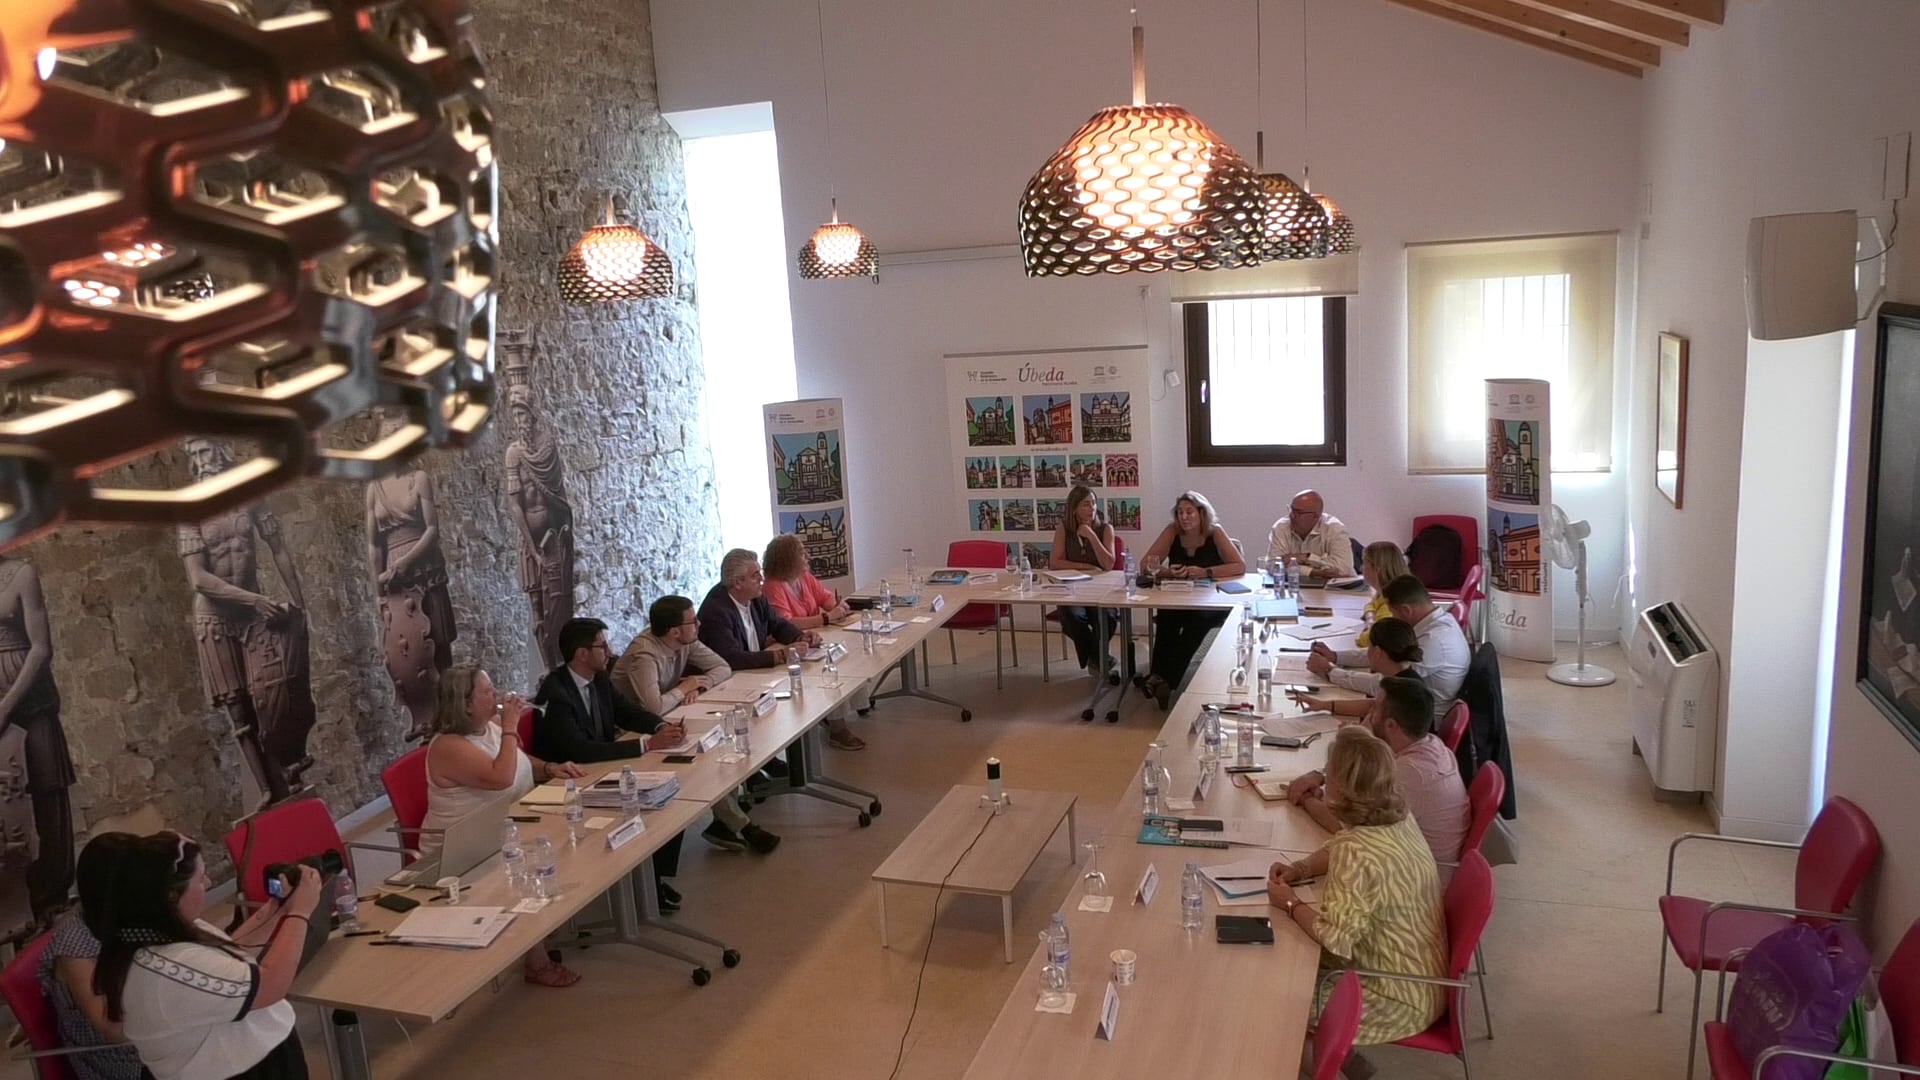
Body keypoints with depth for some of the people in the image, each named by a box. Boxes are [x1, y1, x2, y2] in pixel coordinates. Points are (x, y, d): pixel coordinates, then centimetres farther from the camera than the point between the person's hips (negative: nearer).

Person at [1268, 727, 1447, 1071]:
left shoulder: (1358, 851, -32)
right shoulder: (1397, 817, -4)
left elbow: (1336, 936, -31)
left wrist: (1290, 903, -16)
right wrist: (1302, 868, 1)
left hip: (1400, 1000, -8)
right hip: (1419, 975, 8)